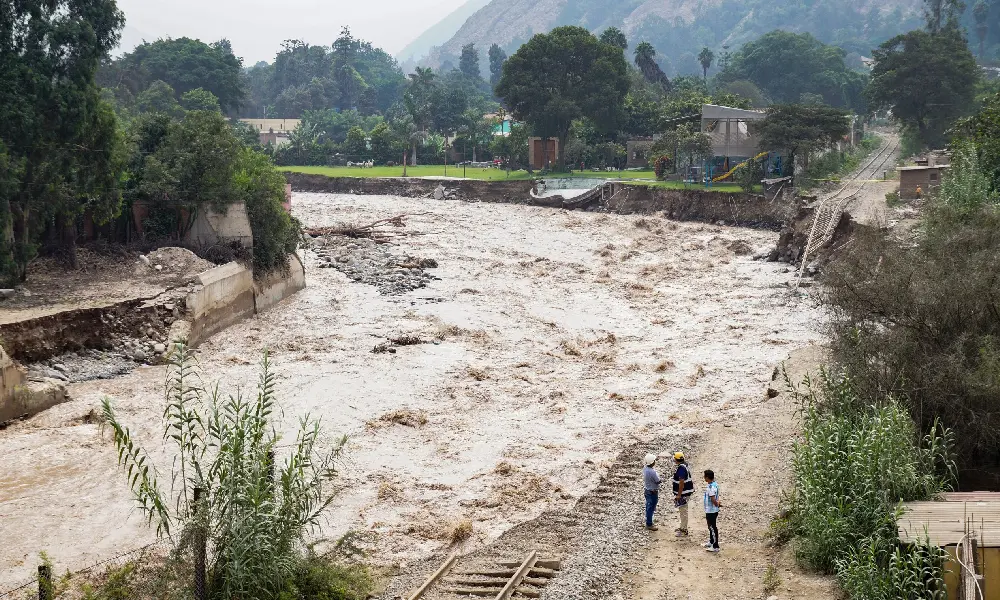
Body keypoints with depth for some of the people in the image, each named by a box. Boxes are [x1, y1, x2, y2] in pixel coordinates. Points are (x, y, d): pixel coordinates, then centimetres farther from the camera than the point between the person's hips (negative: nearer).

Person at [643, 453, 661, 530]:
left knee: (648, 507, 20)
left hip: (647, 491, 8)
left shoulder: (645, 468, -4)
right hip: (652, 492, -8)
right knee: (651, 508, 5)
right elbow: (658, 481, -19)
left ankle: (648, 522, 33)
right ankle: (649, 525, 16)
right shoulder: (652, 472, -30)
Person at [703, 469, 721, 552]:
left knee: (713, 528, -1)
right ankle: (711, 542, 40)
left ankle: (715, 547, 6)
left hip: (711, 511, -10)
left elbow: (713, 499, -31)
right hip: (710, 510, 10)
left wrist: (717, 504, -15)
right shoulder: (714, 484, 6)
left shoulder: (711, 487, -26)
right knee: (711, 527, 24)